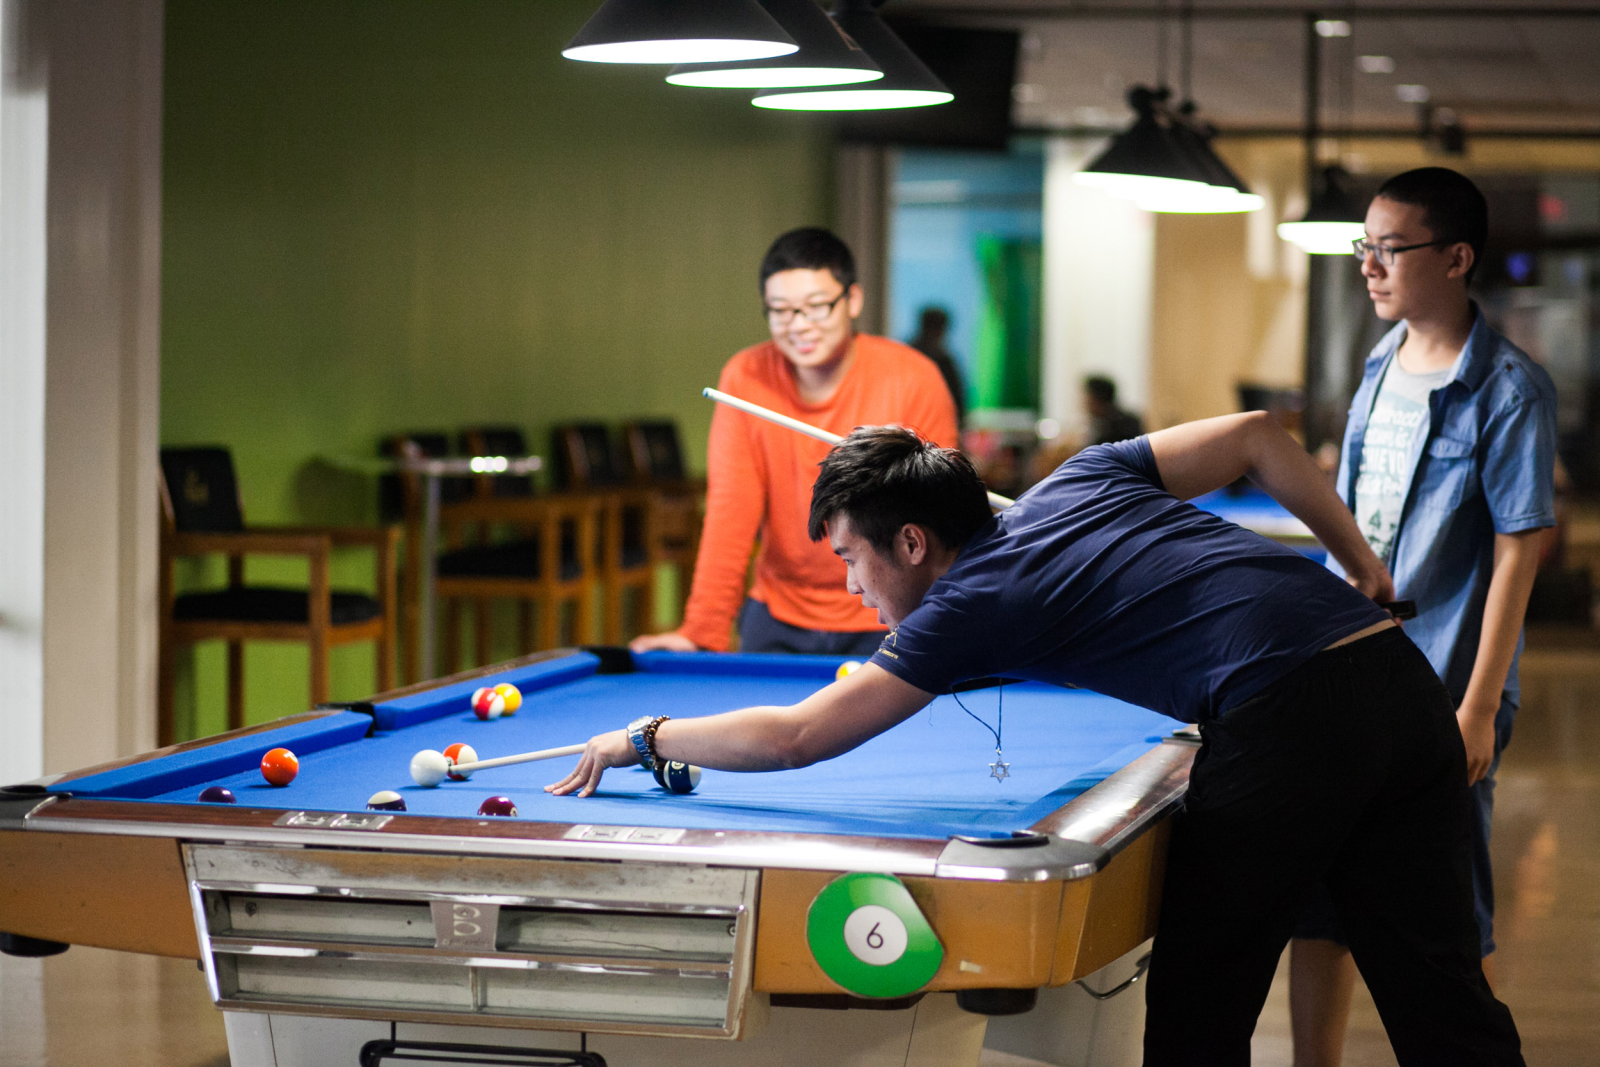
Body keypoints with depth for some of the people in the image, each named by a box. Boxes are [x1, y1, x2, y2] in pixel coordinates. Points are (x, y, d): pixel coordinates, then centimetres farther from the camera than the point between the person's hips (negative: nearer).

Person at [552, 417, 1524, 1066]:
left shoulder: (969, 606, 2)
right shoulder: (1081, 480, 22)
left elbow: (798, 736, 4)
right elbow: (1255, 435, 20)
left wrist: (645, 737, 17)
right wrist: (1358, 562, 24)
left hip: (1285, 724, -8)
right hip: (1404, 682, 8)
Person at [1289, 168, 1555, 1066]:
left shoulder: (1510, 390, -12)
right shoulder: (1380, 368, 10)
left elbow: (1519, 552, -14)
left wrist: (1478, 708, -17)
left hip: (1439, 695, -7)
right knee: (1316, 899, 10)